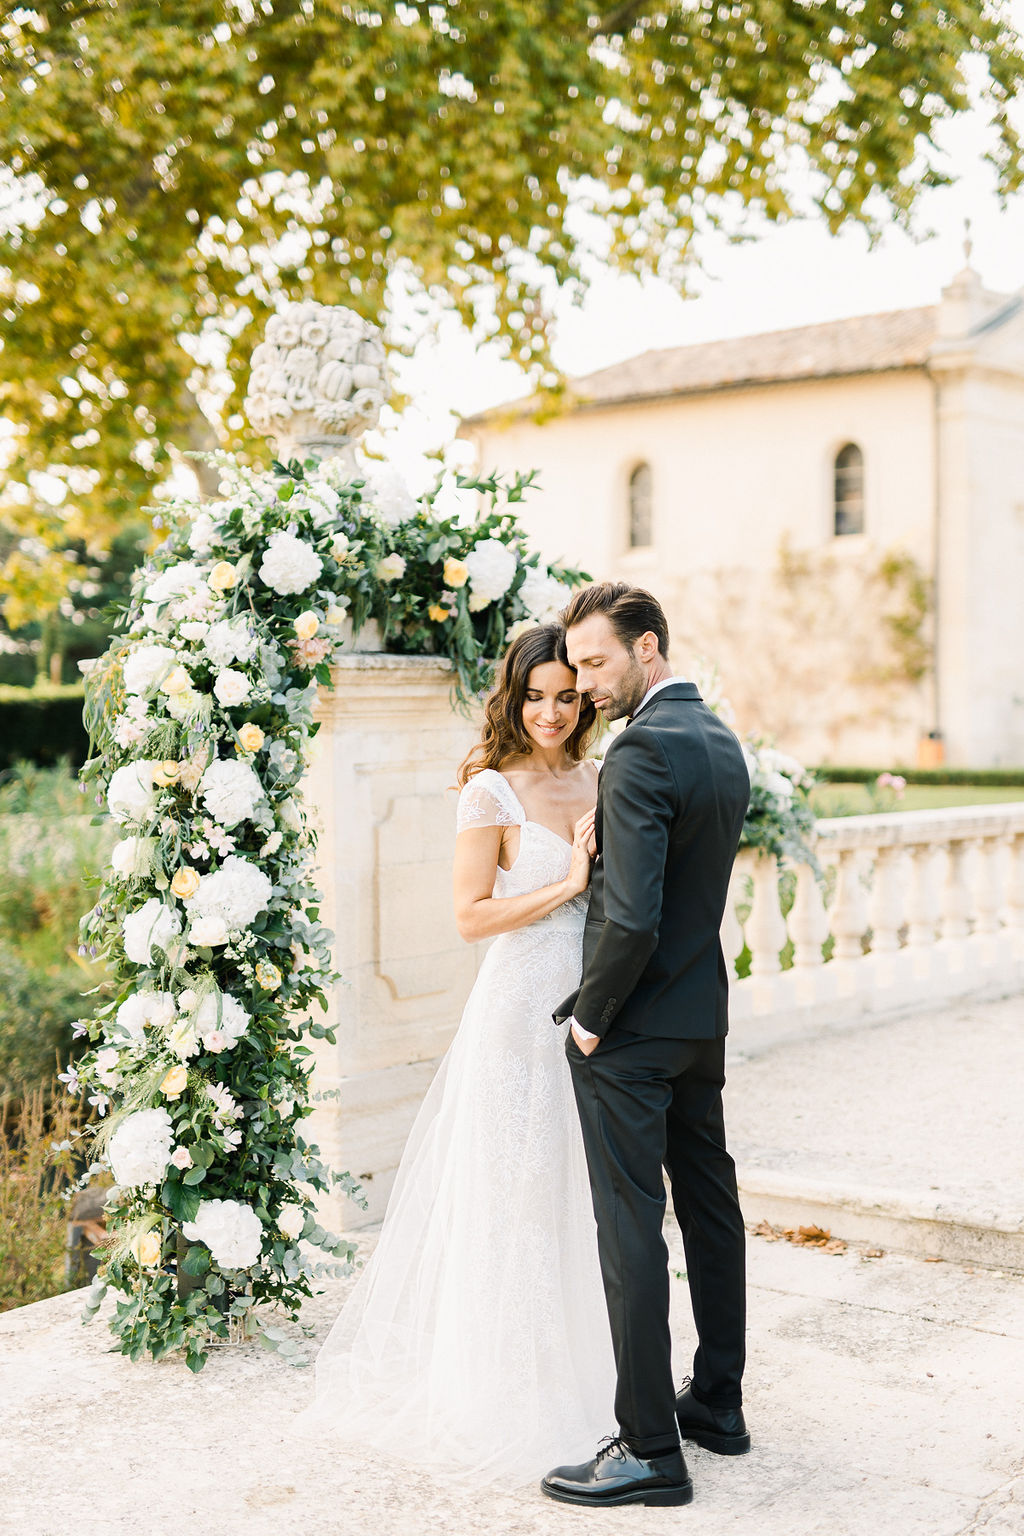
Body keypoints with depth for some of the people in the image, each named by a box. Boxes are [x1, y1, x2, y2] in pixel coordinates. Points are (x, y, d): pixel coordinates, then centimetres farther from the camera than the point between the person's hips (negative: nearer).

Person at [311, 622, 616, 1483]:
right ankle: (512, 1387, 19)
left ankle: (581, 1372, 28)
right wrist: (566, 886, -14)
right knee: (517, 1194, 3)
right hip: (523, 1011, -6)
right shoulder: (492, 791, -8)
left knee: (585, 1194, 12)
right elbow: (470, 917, -12)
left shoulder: (597, 781, 9)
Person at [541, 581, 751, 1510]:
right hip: (706, 1015, 10)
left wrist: (591, 1017, -14)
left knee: (632, 1228, -3)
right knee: (711, 1204, 17)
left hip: (633, 1028, -10)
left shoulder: (642, 749, -20)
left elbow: (632, 915, -26)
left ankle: (650, 1448, 4)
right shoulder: (724, 743, 10)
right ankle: (719, 1403, 30)